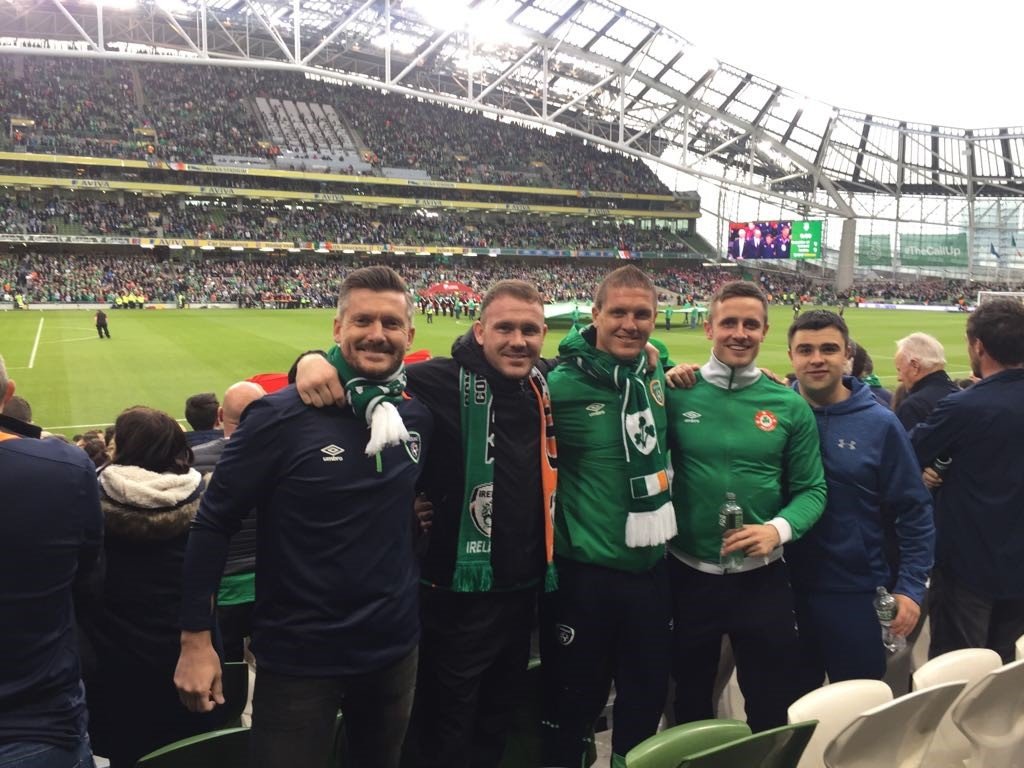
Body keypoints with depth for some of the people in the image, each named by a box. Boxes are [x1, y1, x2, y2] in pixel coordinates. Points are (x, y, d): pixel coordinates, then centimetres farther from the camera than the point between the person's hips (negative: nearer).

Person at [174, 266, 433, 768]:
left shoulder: (419, 415, -2)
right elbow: (213, 523, -12)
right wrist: (196, 638, -12)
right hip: (298, 656, -5)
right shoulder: (281, 416, -16)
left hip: (395, 648, 5)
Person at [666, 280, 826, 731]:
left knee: (774, 707, 15)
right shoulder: (677, 394, -6)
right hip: (688, 573, 0)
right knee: (691, 702, 20)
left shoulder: (790, 406, -3)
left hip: (761, 576, 1)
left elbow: (811, 489, -1)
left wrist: (779, 528, -17)